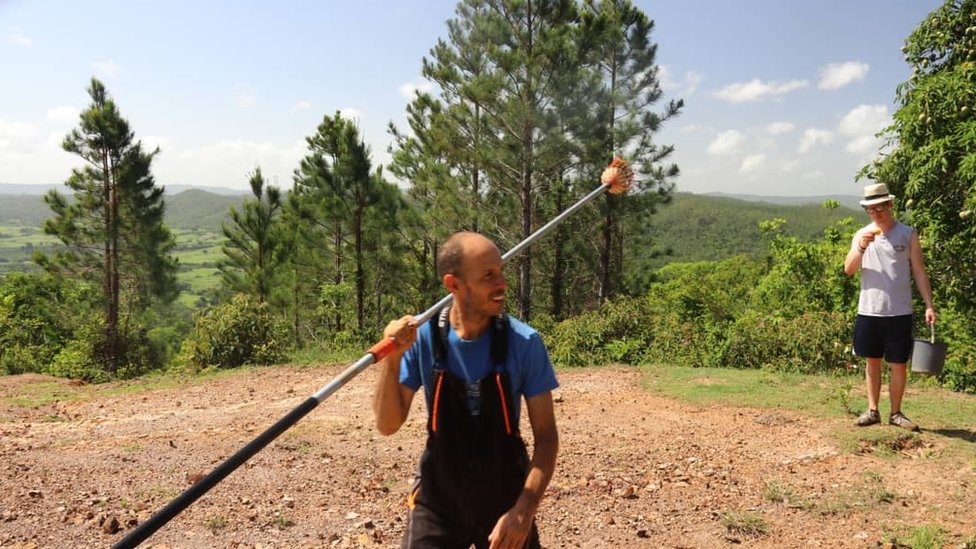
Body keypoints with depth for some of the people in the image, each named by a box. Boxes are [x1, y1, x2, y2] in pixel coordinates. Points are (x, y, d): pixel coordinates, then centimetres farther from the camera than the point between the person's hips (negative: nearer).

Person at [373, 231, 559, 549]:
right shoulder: (423, 339, -13)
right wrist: (392, 360, -25)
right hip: (437, 501, 0)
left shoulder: (524, 343, -15)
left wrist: (524, 510, -21)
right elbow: (388, 425, -10)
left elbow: (545, 435, -11)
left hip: (504, 501, 0)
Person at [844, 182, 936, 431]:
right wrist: (861, 247, -20)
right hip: (868, 311, 2)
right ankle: (872, 410, 19)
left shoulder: (908, 234, 1)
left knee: (898, 364, 4)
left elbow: (919, 272, 2)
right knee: (873, 361, 10)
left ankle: (895, 413, 17)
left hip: (899, 312, -1)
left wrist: (929, 305, -5)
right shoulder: (861, 235, 5)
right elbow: (849, 270, -4)